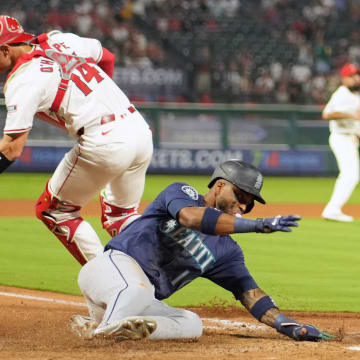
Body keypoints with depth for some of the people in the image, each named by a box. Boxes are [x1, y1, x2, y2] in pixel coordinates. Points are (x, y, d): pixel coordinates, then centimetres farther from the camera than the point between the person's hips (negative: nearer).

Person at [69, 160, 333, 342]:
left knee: (191, 324, -21)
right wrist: (259, 225, -28)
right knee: (139, 289, -40)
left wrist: (289, 326, -9)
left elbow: (249, 292, 9)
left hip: (145, 305, 7)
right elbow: (190, 217, -22)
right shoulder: (182, 192, 2)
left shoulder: (227, 251, 18)